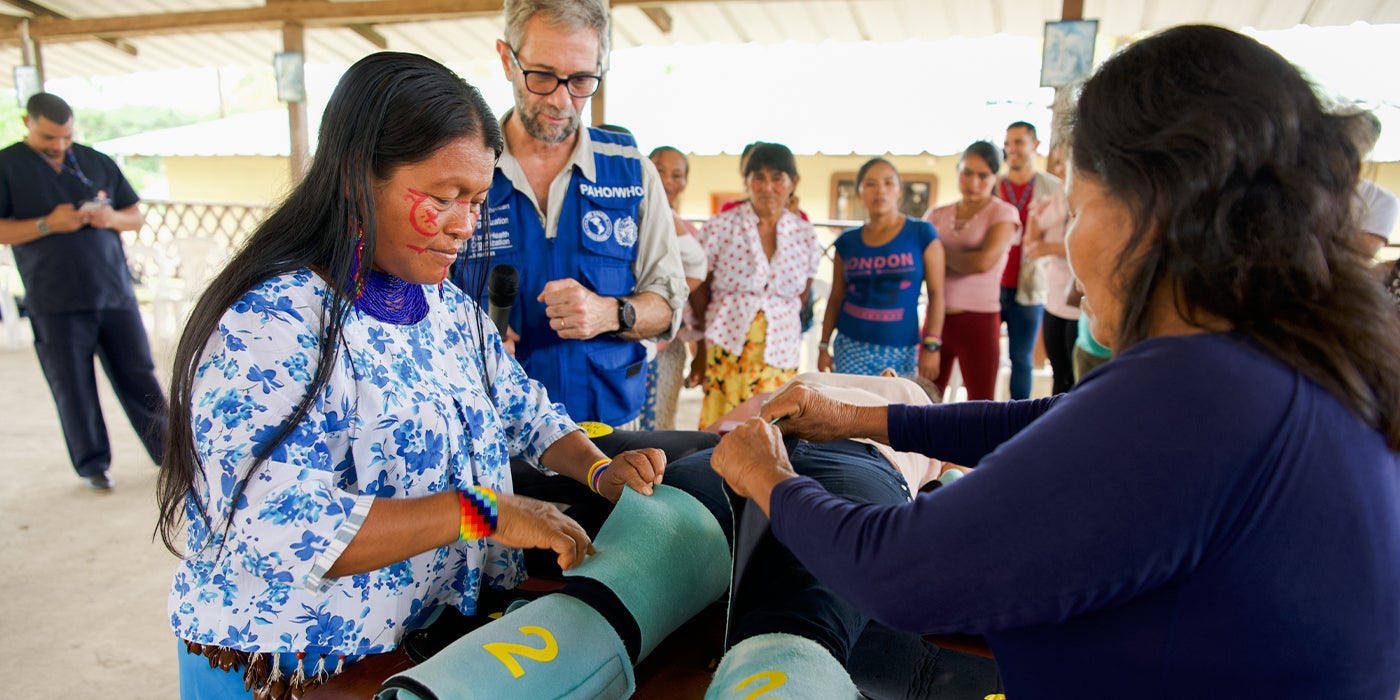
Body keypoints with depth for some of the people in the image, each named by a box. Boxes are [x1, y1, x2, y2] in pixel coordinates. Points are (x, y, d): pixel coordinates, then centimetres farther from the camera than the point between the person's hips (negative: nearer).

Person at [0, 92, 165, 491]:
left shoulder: (97, 163, 12)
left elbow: (137, 216, 14)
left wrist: (113, 218, -7)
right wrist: (47, 224, -16)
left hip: (115, 293, 2)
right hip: (55, 304, -2)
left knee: (139, 376, 6)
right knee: (73, 388, 4)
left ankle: (170, 452, 15)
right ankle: (93, 465, 16)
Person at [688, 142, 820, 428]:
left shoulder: (805, 235, 4)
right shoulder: (720, 227, -3)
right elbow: (699, 294, 3)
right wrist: (702, 351, 5)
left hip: (779, 356, 2)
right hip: (726, 351, -2)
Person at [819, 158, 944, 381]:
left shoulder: (921, 234, -1)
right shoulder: (848, 241, 6)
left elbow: (936, 293, -2)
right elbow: (836, 297, 11)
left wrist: (931, 346, -7)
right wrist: (824, 345, 9)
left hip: (901, 351, -1)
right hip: (851, 347, 2)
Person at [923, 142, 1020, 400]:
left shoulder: (1003, 213, -1)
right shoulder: (937, 215, 10)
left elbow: (984, 261, -15)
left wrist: (942, 253, -2)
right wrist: (963, 261, -9)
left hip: (978, 320, -3)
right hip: (937, 318, 3)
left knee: (981, 403, 4)